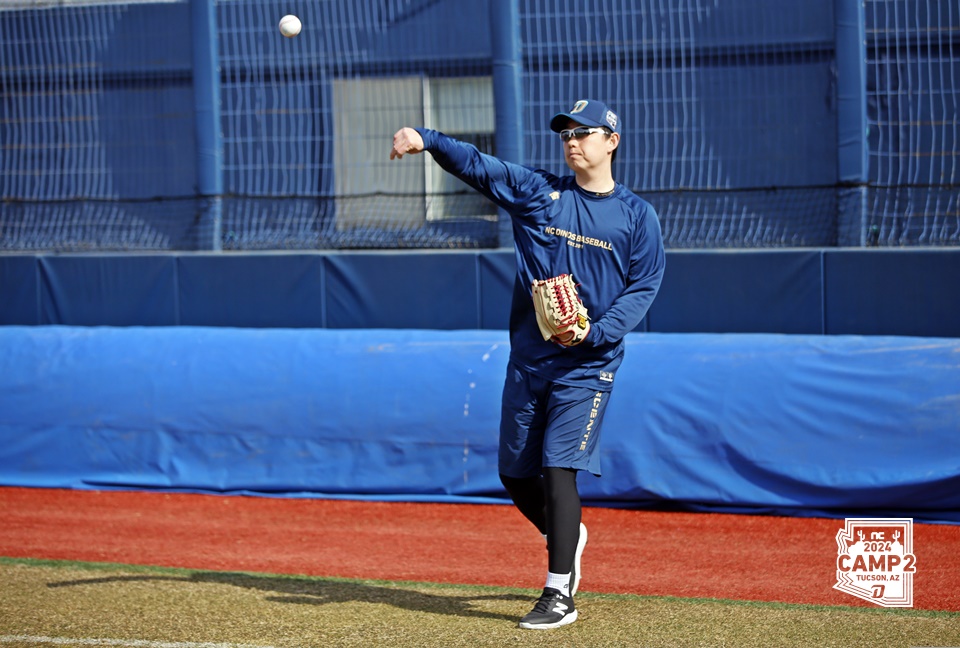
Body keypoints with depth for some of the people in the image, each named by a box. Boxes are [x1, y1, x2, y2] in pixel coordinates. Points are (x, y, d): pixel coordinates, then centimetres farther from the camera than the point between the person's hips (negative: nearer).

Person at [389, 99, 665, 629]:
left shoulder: (637, 216, 1)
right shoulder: (536, 192, 5)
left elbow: (644, 286, -2)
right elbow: (477, 165, -7)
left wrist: (595, 332, -16)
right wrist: (428, 141, -24)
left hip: (586, 365, -4)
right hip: (528, 357, 4)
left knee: (558, 469, -14)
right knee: (515, 472, 9)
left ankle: (559, 595, -8)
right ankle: (566, 537, 38)